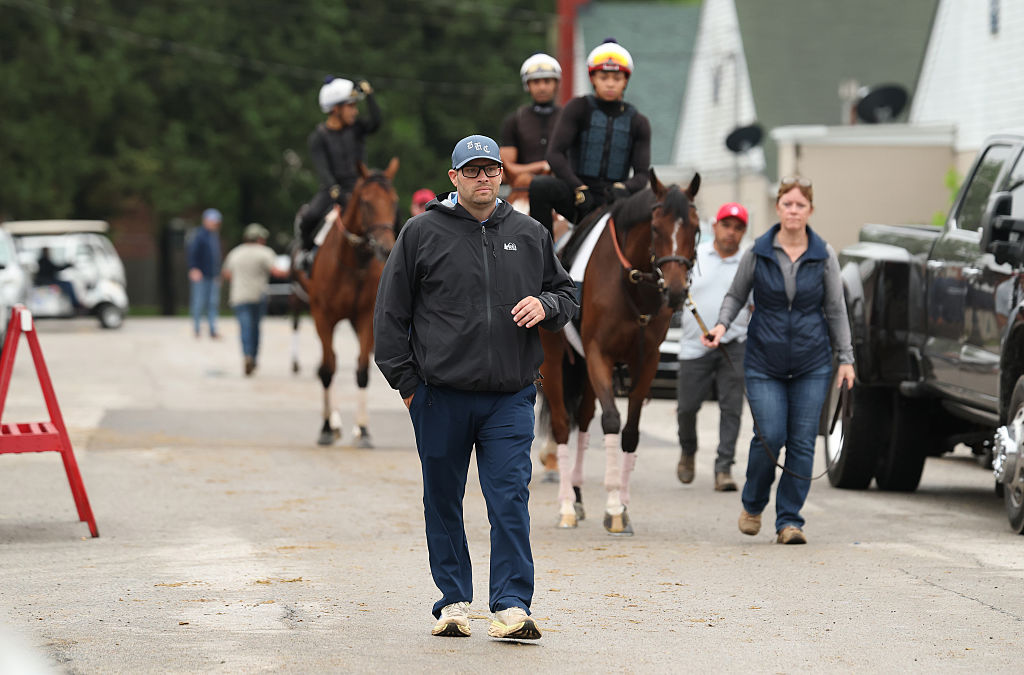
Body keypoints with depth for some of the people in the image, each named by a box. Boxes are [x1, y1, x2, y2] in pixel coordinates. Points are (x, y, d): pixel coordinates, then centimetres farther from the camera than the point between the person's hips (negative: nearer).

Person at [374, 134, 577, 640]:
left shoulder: (530, 235, 10)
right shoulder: (422, 233, 2)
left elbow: (566, 295, 22)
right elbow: (391, 312, 4)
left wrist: (545, 305, -3)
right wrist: (406, 381, -1)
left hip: (510, 396, 1)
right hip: (440, 395, -1)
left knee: (510, 499, -8)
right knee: (443, 500, 7)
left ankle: (512, 606, -8)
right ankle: (454, 601, 17)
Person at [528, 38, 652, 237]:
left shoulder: (637, 122, 9)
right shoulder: (578, 108, 3)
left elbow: (643, 174, 4)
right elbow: (554, 154, -7)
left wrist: (623, 188, -20)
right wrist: (579, 189, -20)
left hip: (613, 198, 2)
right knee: (539, 186, -32)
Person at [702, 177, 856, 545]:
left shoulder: (824, 256, 0)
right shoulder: (757, 252, -1)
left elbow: (836, 310, 7)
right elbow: (735, 295, 10)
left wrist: (846, 358, 5)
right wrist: (722, 324, -8)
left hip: (812, 363, 1)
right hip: (764, 362, -1)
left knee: (802, 442, -2)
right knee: (770, 436, -9)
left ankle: (789, 520, 7)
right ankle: (753, 504, 17)